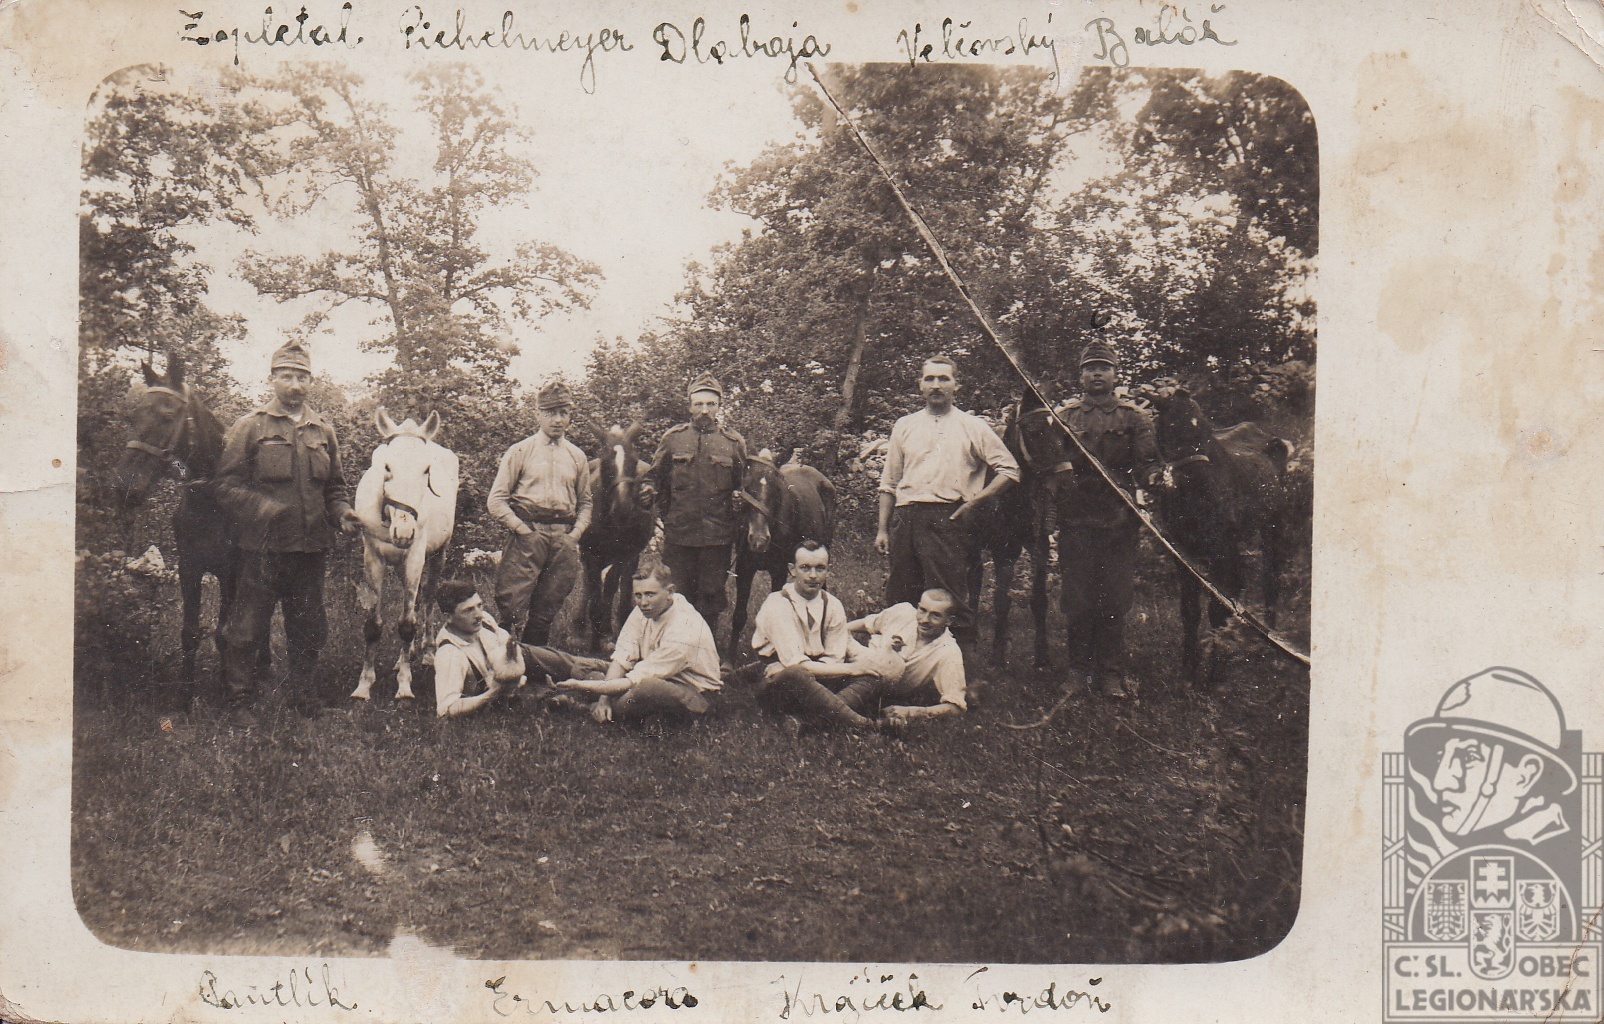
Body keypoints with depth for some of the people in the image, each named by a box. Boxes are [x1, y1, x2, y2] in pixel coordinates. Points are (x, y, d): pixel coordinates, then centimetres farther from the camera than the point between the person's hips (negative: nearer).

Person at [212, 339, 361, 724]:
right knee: (248, 628, 3)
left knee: (309, 630, 13)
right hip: (263, 545, -4)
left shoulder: (323, 430, 12)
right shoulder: (249, 426, -1)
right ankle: (240, 701, 15)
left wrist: (343, 514, -1)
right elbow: (226, 483, -5)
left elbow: (334, 487, 19)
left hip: (311, 547, 4)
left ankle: (303, 697, 28)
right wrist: (262, 509, -20)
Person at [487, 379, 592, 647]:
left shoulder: (577, 457, 13)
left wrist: (576, 533, 2)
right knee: (512, 605, -11)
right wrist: (521, 529, -10)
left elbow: (585, 502, 19)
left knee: (547, 610, 8)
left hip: (564, 537, 3)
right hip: (528, 533, -3)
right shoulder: (520, 451, 3)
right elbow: (496, 500, 0)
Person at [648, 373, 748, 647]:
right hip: (678, 534, 0)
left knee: (711, 595, 8)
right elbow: (656, 480, 11)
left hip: (718, 535, 0)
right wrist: (666, 513, 6)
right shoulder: (672, 439, 3)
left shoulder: (734, 442, 3)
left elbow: (745, 486, 12)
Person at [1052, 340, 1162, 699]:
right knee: (1077, 599, 4)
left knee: (1115, 600, 2)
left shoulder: (1134, 416, 10)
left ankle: (1112, 673, 11)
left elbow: (1147, 462, 3)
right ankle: (1080, 668, 17)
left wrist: (1154, 477, -18)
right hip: (1075, 518, 1)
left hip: (1119, 520, 0)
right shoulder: (1064, 415, 12)